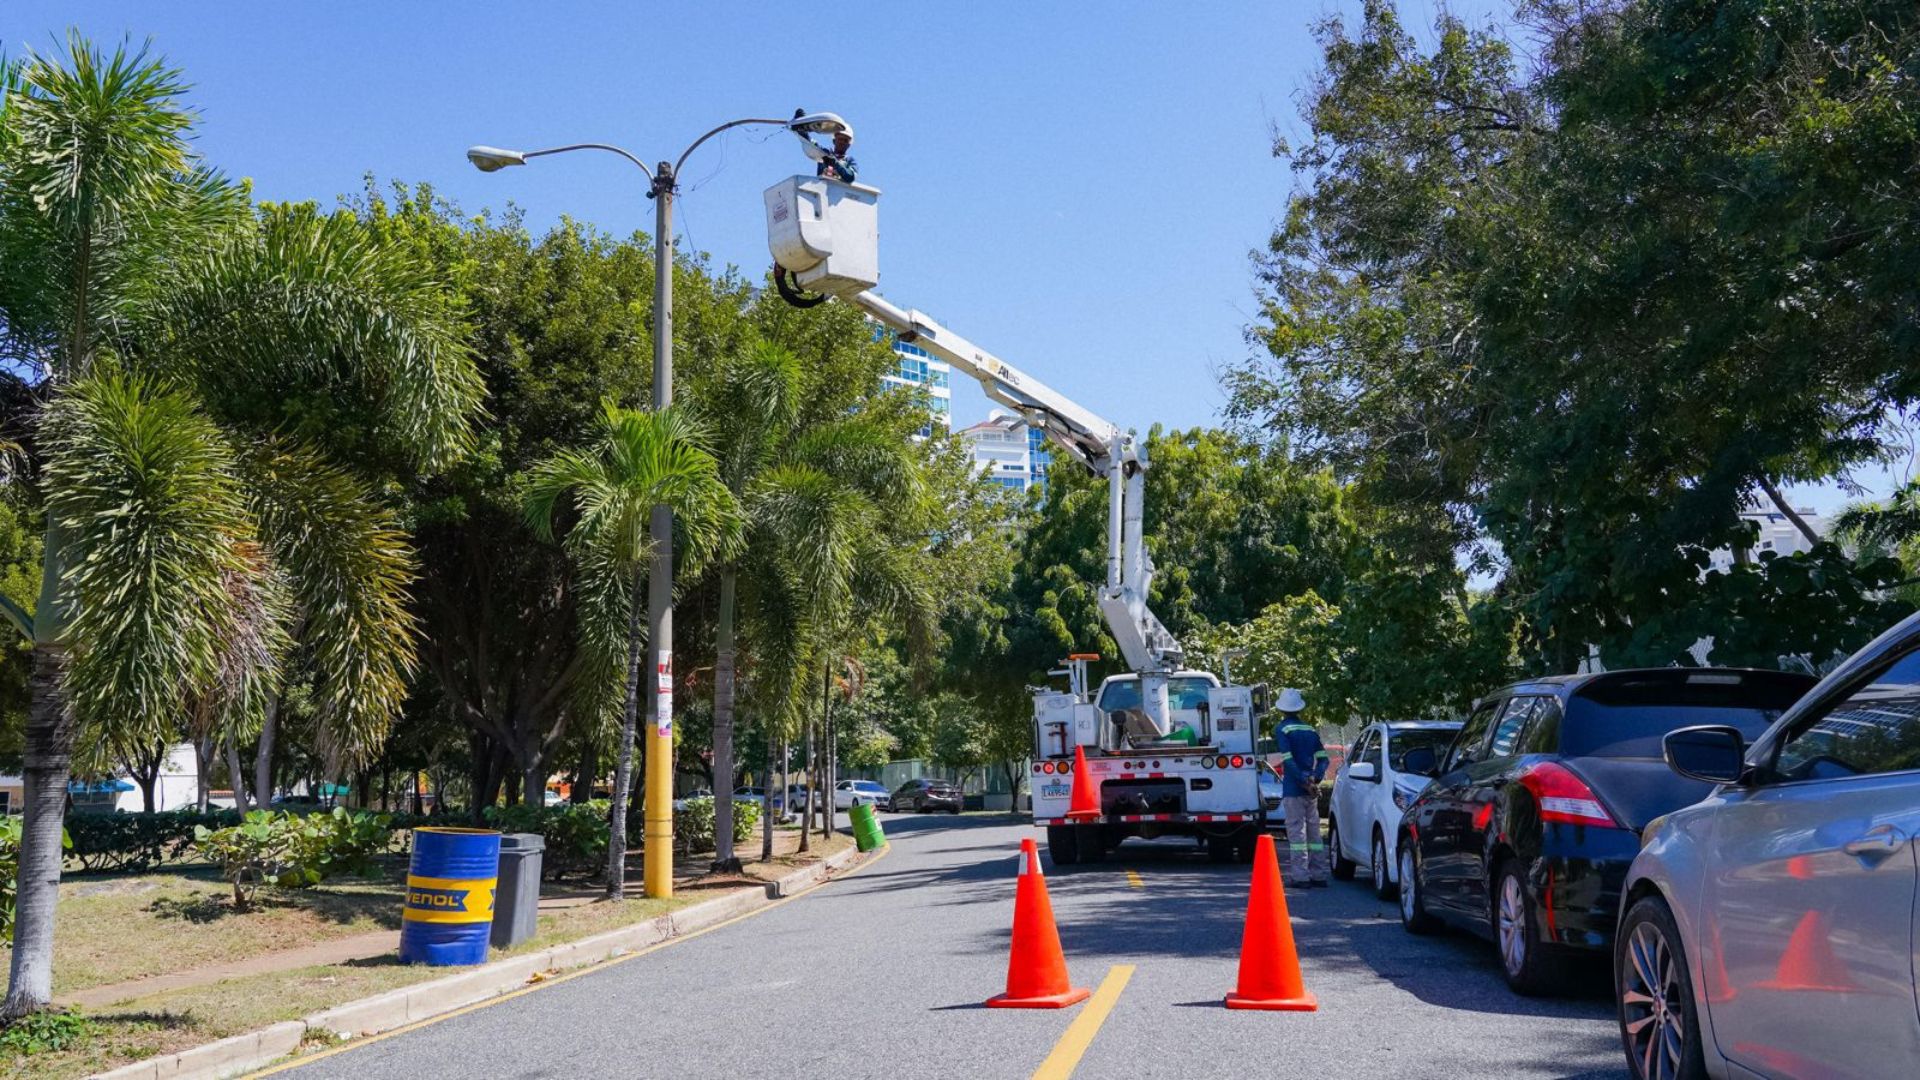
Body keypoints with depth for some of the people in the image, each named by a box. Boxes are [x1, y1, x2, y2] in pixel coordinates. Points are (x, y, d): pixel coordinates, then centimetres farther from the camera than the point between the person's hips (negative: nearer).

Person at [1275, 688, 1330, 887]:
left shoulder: (1282, 730, -6)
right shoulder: (1310, 729, 13)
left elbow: (1288, 760, -17)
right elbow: (1323, 757, 6)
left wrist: (1302, 780, -14)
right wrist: (1316, 778, -4)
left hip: (1293, 789, -6)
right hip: (1311, 789, 6)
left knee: (1296, 831, -5)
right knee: (1313, 831, 11)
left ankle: (1300, 876, -7)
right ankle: (1318, 875, 13)